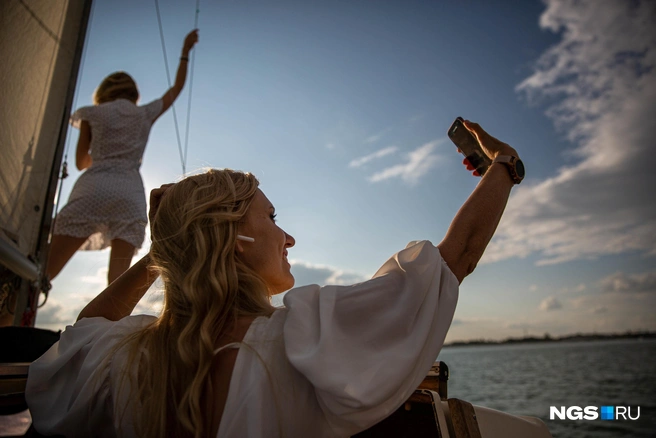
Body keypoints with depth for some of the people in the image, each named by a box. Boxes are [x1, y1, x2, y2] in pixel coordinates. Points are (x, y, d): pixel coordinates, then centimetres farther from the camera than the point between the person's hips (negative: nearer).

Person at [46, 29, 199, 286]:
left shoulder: (92, 113, 16)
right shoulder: (146, 114, 19)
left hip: (92, 188, -1)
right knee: (117, 283, -4)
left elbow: (81, 162, 19)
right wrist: (186, 51, 44)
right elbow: (177, 87, 34)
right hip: (131, 195, 1)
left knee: (45, 272, -2)